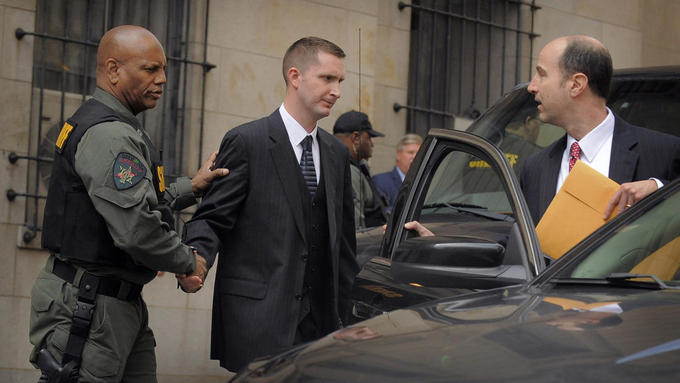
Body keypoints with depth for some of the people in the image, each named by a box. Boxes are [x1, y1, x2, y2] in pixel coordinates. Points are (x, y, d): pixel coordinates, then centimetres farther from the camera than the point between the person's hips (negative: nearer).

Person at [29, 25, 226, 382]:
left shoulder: (116, 128, 17)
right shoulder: (108, 135, -17)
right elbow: (137, 229, -25)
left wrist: (191, 186, 14)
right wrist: (188, 262, -9)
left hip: (120, 304, 10)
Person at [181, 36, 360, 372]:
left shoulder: (337, 154, 16)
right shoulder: (246, 142, -3)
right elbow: (211, 218, -5)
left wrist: (347, 316, 16)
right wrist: (196, 259, -27)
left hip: (321, 319, 6)